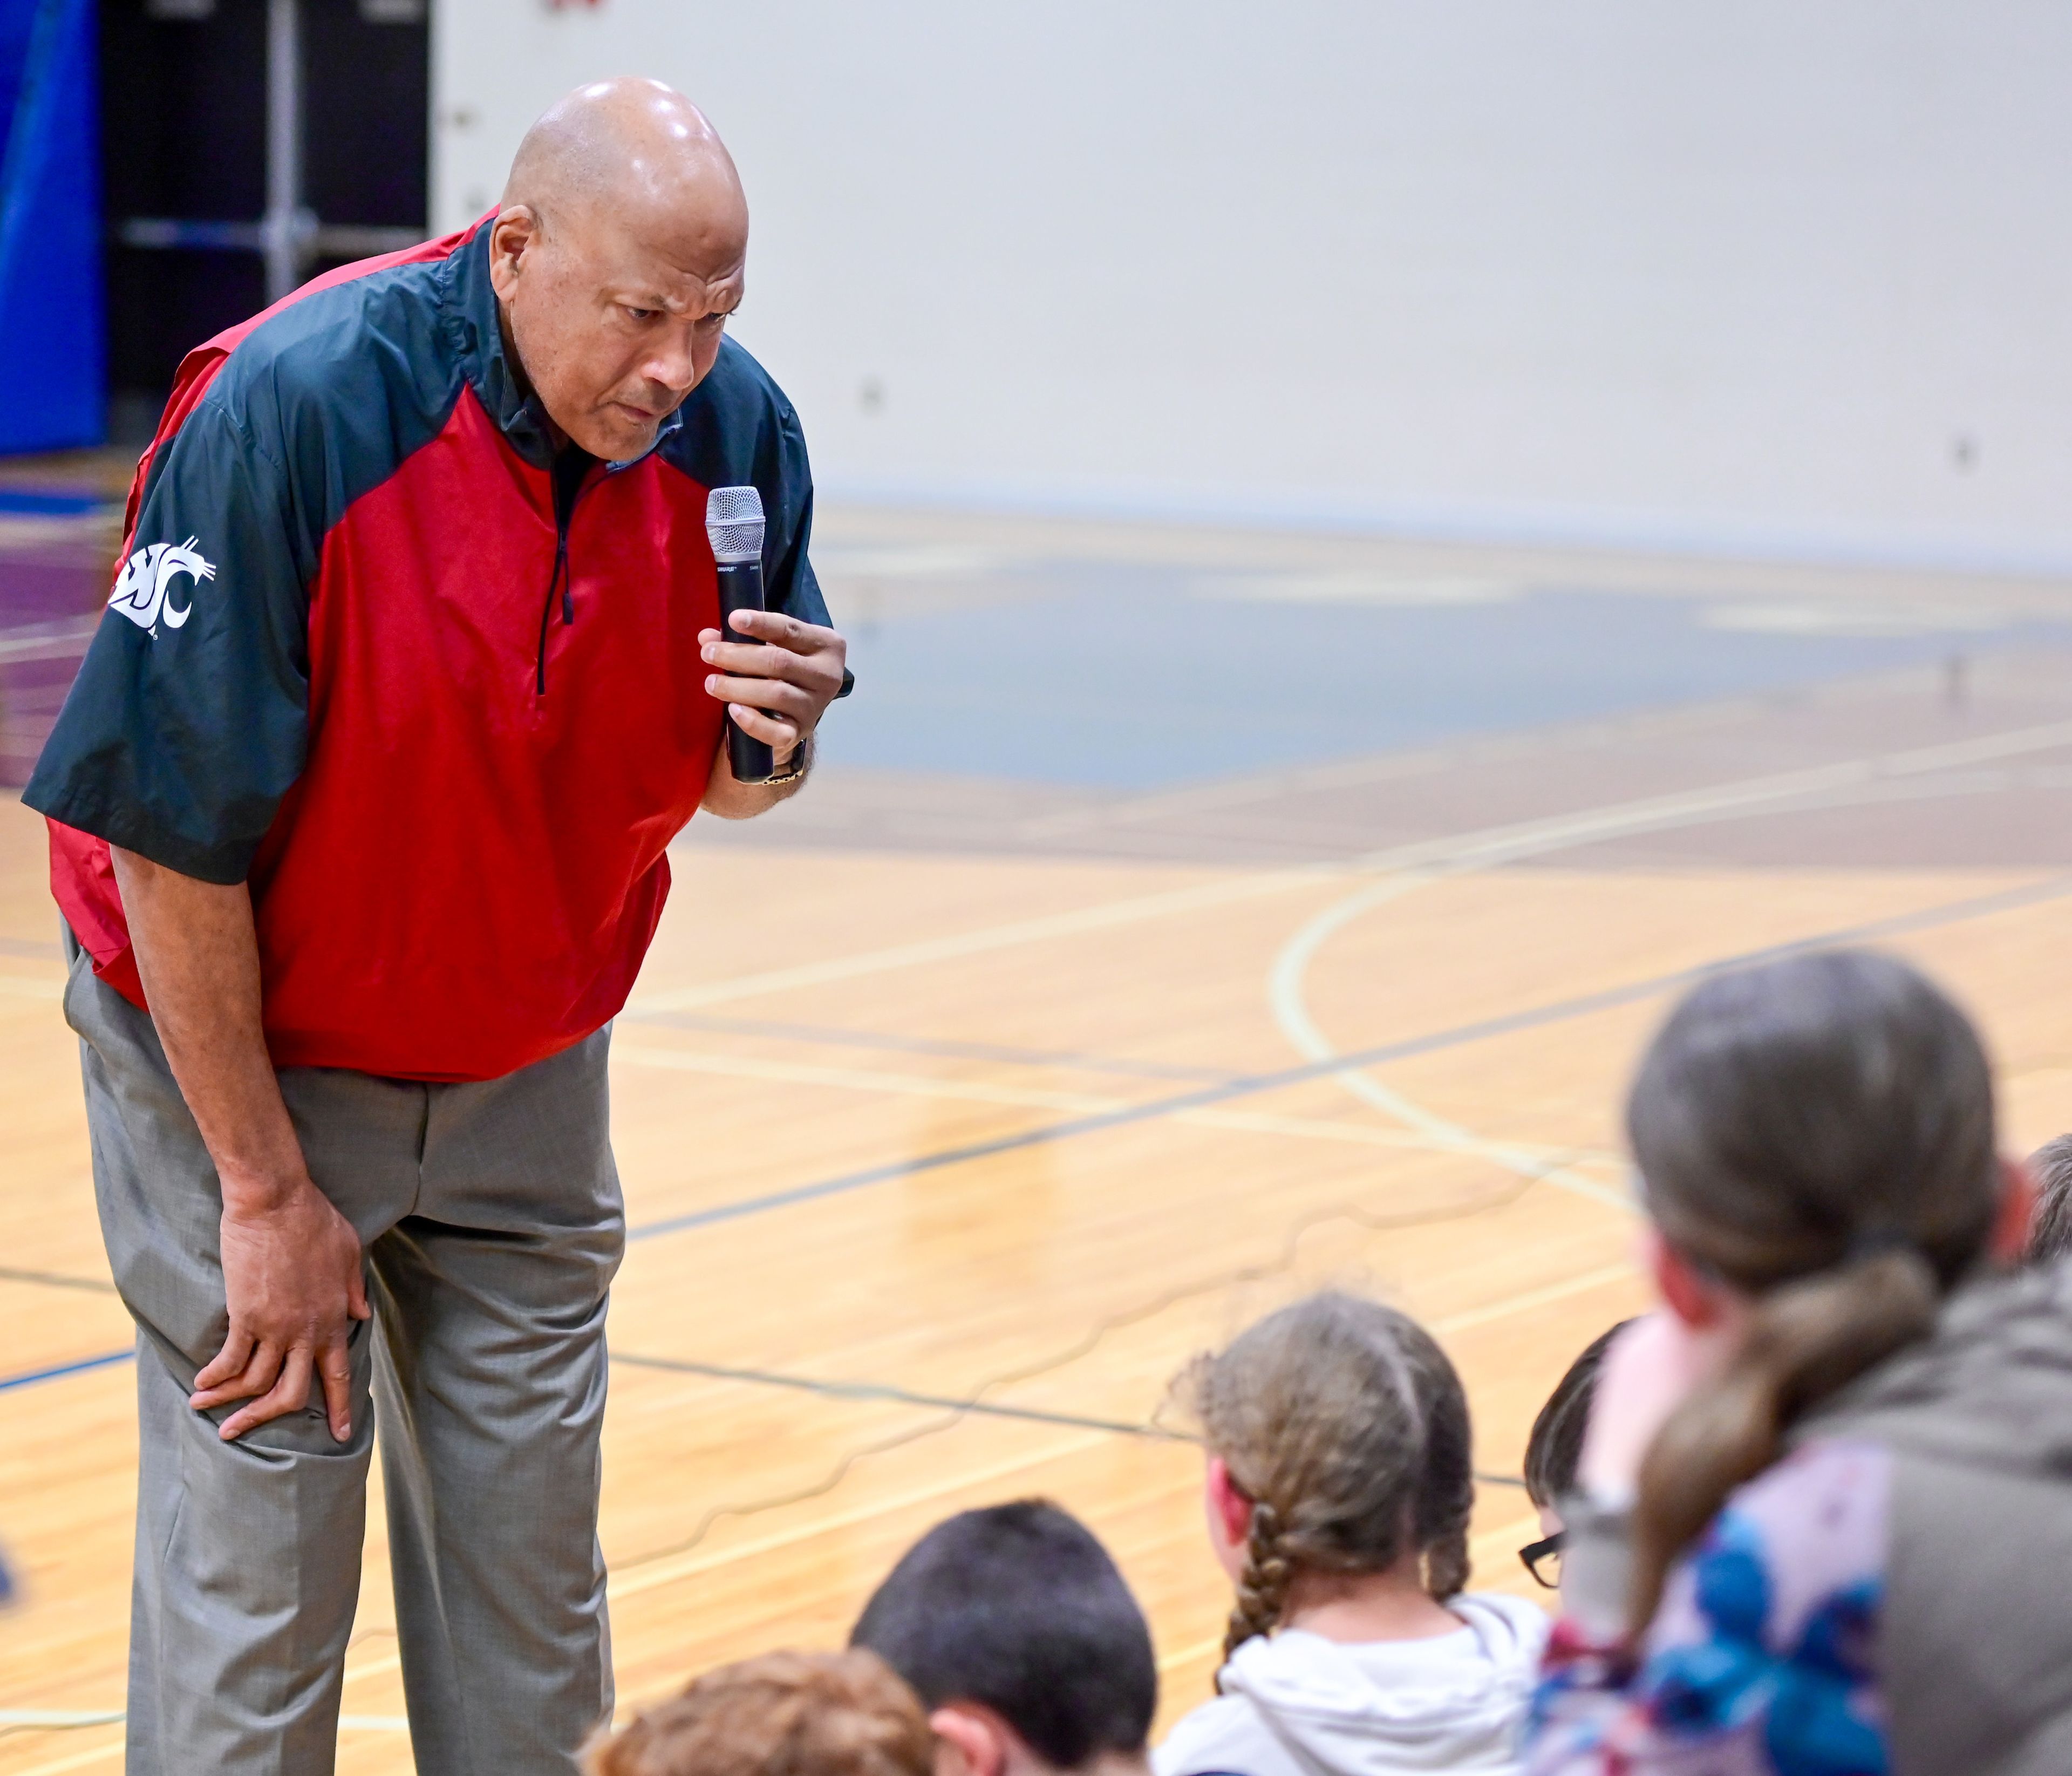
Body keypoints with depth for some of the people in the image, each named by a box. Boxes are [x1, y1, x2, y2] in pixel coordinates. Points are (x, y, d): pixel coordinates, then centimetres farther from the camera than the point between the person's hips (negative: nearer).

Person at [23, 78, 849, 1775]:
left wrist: (778, 730, -21)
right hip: (241, 1046, -5)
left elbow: (726, 786, 5)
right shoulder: (288, 413, -26)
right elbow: (173, 831, -22)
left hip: (523, 1075, 5)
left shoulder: (731, 427, -10)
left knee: (531, 1574, 8)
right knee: (256, 1553, -5)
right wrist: (266, 1190, -17)